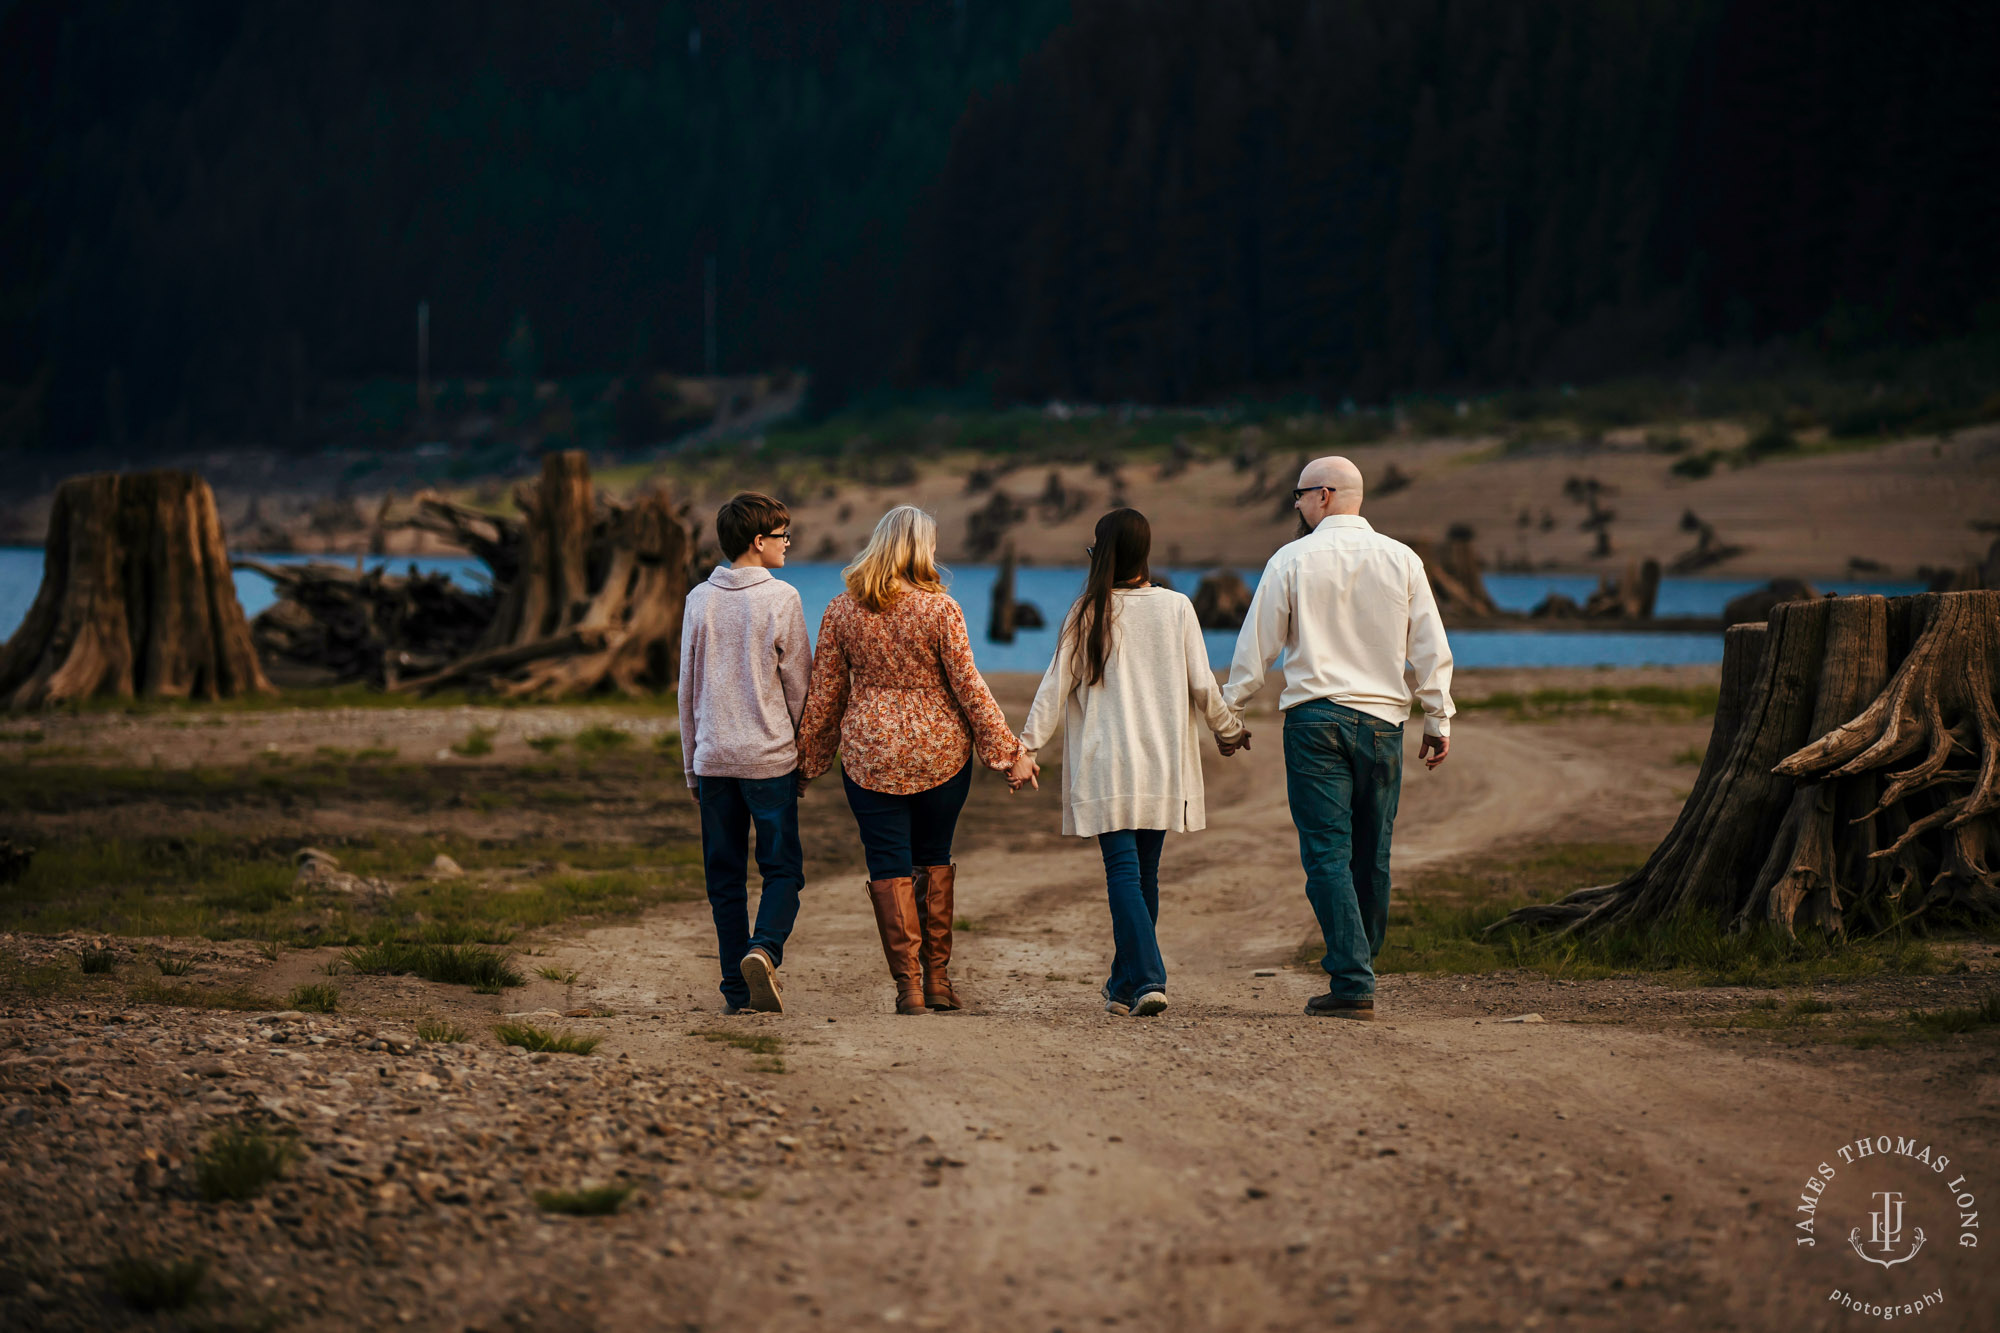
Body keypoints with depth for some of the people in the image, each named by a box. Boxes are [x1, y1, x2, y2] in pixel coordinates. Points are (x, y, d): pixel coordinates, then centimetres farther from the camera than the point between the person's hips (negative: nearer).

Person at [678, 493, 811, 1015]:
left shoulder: (700, 600, 5)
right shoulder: (781, 599, -6)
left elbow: (688, 690, 9)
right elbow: (799, 686, -2)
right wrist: (806, 757, 9)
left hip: (713, 757, 3)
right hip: (770, 757, -3)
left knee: (725, 876, 8)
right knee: (782, 868, 4)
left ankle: (738, 990, 6)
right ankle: (764, 949, -21)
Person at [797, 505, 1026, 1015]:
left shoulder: (842, 610, -2)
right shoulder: (940, 608, -9)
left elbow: (825, 692, 3)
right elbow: (967, 685, -7)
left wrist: (809, 755, 14)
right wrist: (1005, 749, 0)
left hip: (869, 754, 1)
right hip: (940, 752, 0)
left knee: (889, 866, 4)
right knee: (934, 859, 15)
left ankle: (908, 986, -1)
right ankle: (938, 979, 16)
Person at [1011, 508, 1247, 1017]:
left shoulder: (1087, 613, -3)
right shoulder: (1175, 607, -1)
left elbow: (1056, 685, -2)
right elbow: (1202, 686, 1)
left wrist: (1027, 747, 3)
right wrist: (1228, 731, 18)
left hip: (1107, 763, -2)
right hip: (1162, 763, 2)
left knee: (1123, 870, -4)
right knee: (1145, 872, 12)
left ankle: (1147, 979, -19)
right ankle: (1125, 984, 20)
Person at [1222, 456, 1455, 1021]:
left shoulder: (1293, 560, -2)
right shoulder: (1402, 560, 5)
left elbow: (1256, 646, 1)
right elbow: (1431, 650, 6)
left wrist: (1228, 711, 13)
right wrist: (1438, 721, 12)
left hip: (1315, 716, -3)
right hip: (1381, 719, 3)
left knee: (1328, 853, -5)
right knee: (1372, 857, 11)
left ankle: (1351, 981, -14)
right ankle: (1359, 970, 20)